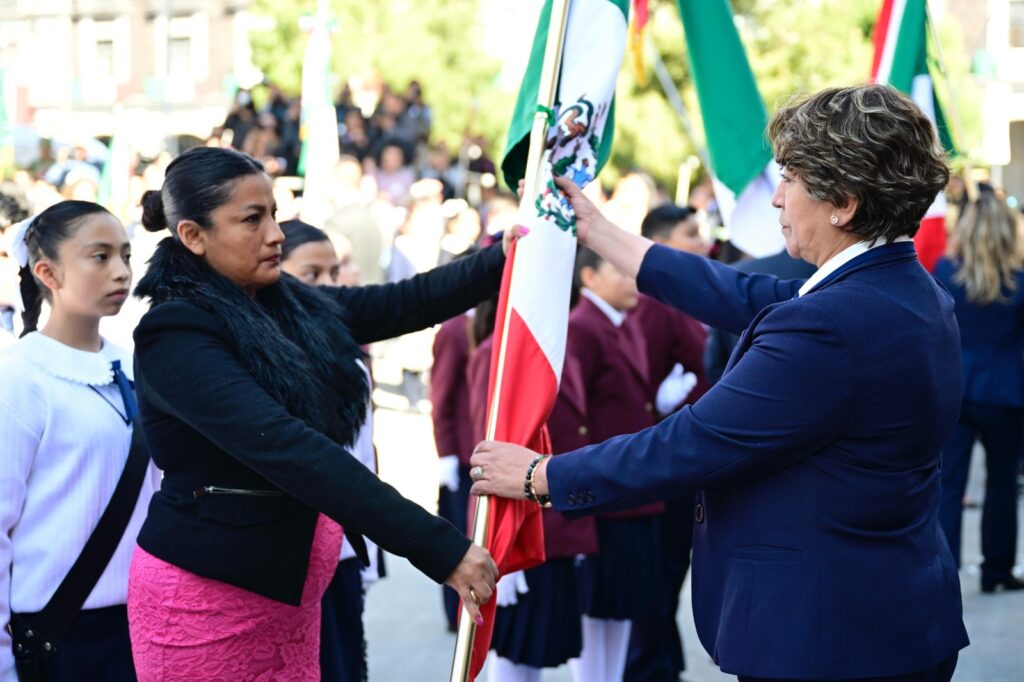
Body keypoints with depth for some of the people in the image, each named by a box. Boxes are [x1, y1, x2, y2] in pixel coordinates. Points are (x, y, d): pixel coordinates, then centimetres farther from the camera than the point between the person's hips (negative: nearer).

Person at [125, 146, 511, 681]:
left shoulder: (288, 306, 4)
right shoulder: (177, 338, -20)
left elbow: (403, 304, 7)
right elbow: (291, 452, -30)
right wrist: (438, 547, -34)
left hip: (286, 586, 7)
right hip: (206, 594, -7)